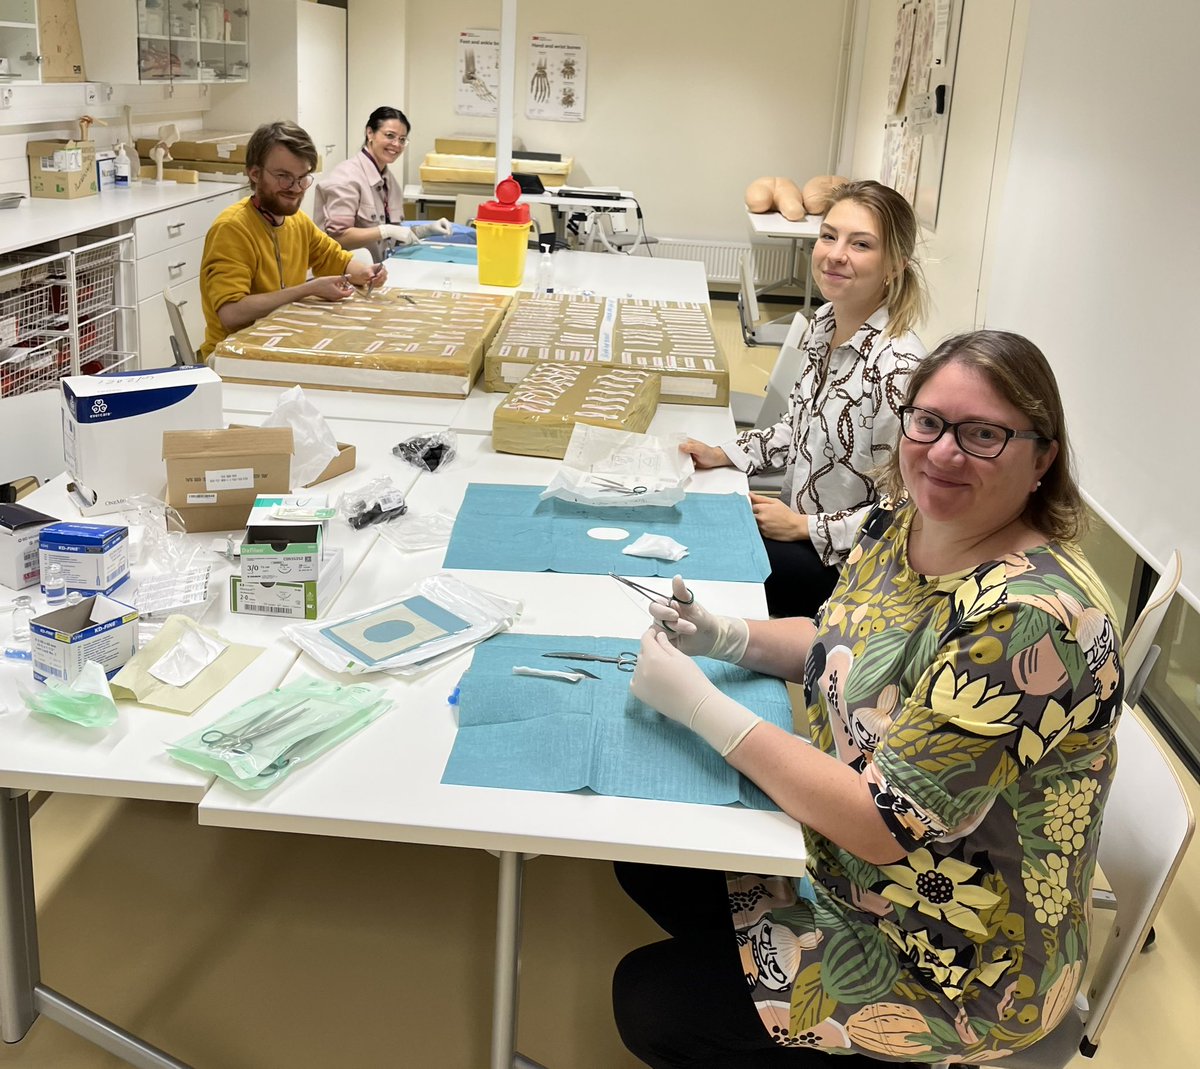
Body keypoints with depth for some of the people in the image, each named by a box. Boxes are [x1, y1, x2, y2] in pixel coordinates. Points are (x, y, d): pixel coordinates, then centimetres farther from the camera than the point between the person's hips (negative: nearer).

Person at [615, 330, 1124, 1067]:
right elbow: (843, 649, 11)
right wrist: (723, 637, -8)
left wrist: (701, 705, -27)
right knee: (649, 855, 12)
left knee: (652, 1004, -5)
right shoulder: (902, 521, -6)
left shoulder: (1035, 619, -32)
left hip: (958, 963, -8)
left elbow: (884, 824, -30)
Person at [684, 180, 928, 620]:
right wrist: (724, 454, 4)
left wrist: (803, 527, -16)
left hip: (844, 565, -7)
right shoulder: (823, 324, -1)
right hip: (799, 513, 8)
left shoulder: (896, 368, -27)